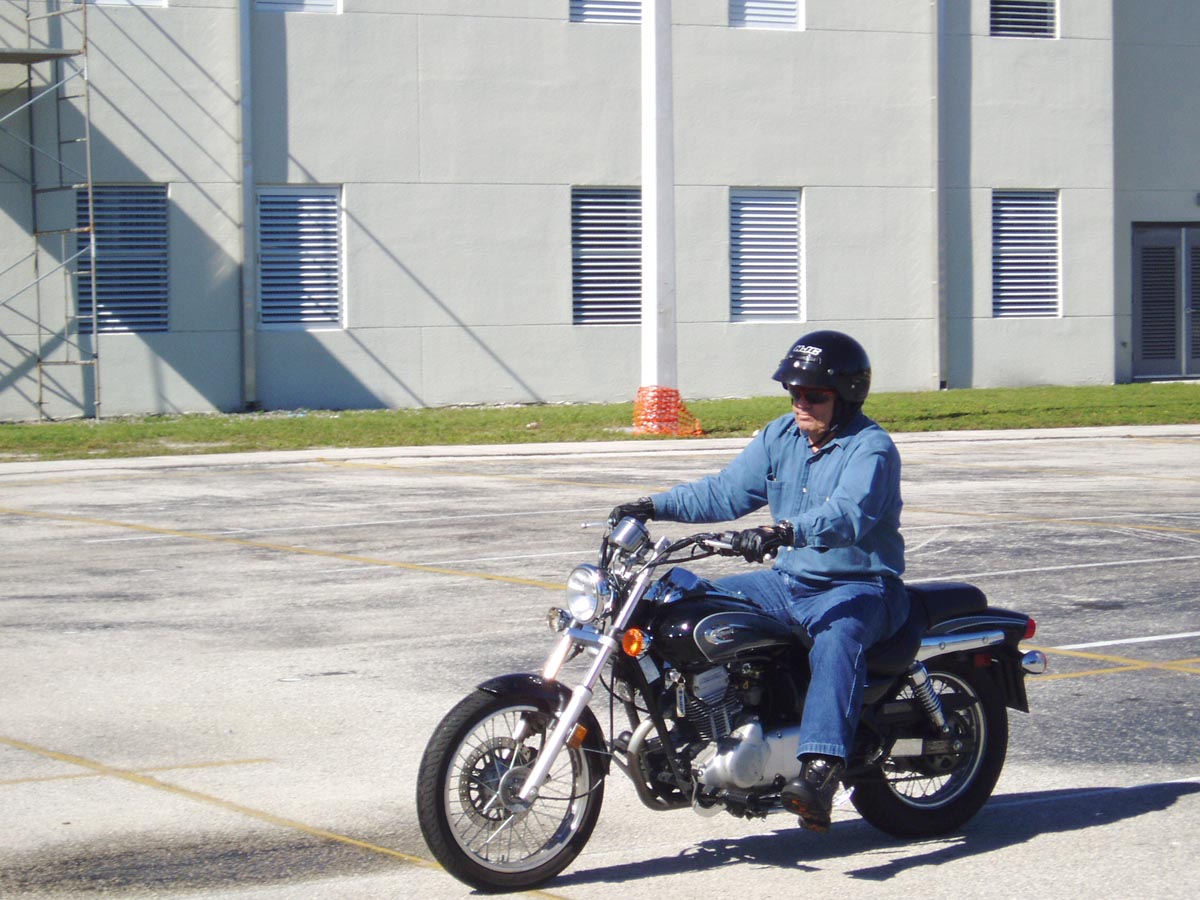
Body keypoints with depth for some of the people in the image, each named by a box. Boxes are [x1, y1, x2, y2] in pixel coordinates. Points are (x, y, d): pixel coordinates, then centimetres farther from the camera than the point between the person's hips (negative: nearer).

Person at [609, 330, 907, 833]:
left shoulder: (870, 448, -14)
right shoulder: (782, 436, 10)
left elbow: (848, 515, -32)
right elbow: (729, 491, 12)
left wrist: (782, 533, -48)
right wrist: (656, 506, -1)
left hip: (860, 588, -8)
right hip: (790, 582, 8)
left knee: (836, 641, -39)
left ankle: (820, 773, -55)